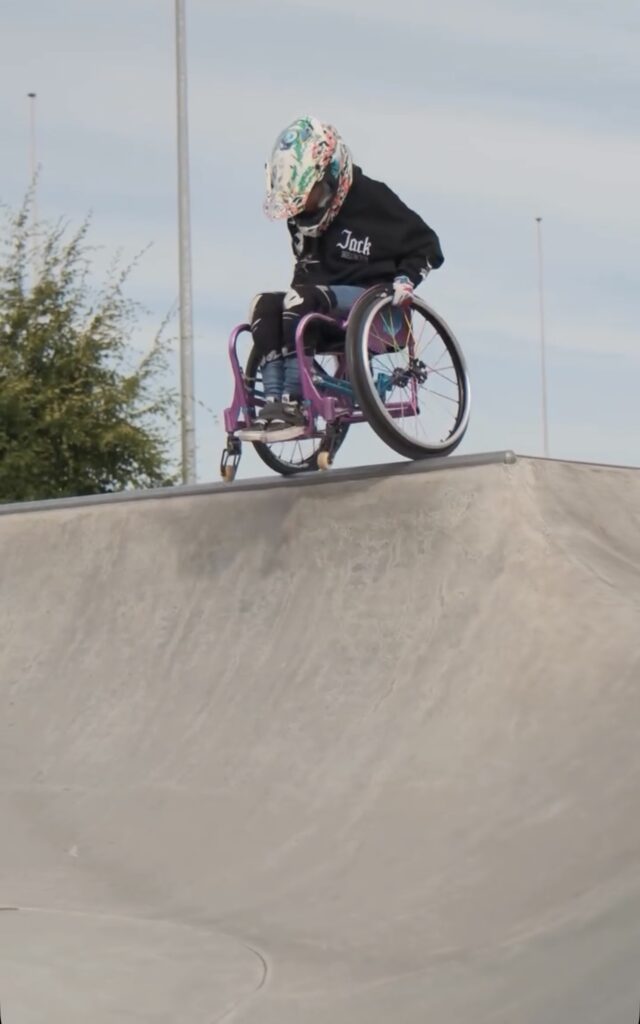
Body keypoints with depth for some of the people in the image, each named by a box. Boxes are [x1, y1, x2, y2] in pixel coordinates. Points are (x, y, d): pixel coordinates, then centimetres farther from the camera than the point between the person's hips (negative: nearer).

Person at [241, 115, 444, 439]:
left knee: (300, 300, -32)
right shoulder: (300, 213, 11)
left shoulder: (371, 198, -8)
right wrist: (297, 298, 10)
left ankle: (292, 405, -38)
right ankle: (272, 401, -32)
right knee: (265, 305, -21)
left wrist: (405, 279, -19)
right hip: (322, 311, 6)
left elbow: (427, 246, -4)